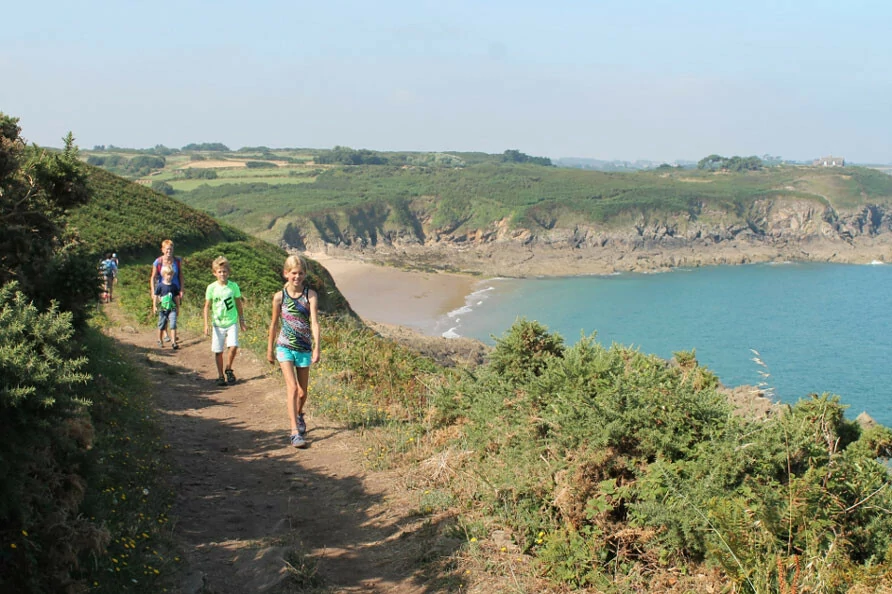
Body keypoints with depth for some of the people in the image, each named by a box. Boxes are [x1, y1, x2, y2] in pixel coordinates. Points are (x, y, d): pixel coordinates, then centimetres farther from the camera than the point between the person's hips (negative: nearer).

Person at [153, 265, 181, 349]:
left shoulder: (174, 286, 3)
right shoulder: (160, 285, -5)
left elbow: (176, 297, 12)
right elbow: (155, 296, -1)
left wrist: (178, 307, 16)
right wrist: (154, 306, -4)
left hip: (172, 308, 1)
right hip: (163, 308, -1)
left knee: (173, 325, -9)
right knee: (162, 325, 12)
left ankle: (174, 342, -9)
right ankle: (160, 341, 29)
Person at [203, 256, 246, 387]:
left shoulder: (233, 286, -3)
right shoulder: (212, 288, -5)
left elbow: (238, 304, 9)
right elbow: (207, 306, 0)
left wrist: (242, 321, 13)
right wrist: (206, 324, -7)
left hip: (232, 322, 0)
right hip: (218, 324, 0)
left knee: (233, 346, -15)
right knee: (218, 351, 4)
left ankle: (228, 369, 9)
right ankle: (220, 376, 19)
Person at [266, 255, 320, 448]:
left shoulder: (310, 295, -7)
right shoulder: (279, 297, -4)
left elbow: (314, 322, -14)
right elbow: (274, 324, 8)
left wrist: (316, 348, -23)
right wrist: (270, 349, 14)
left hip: (304, 348, 1)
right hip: (285, 347, -1)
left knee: (303, 391, 15)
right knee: (292, 387, -14)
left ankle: (299, 415, 46)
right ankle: (295, 432, -15)